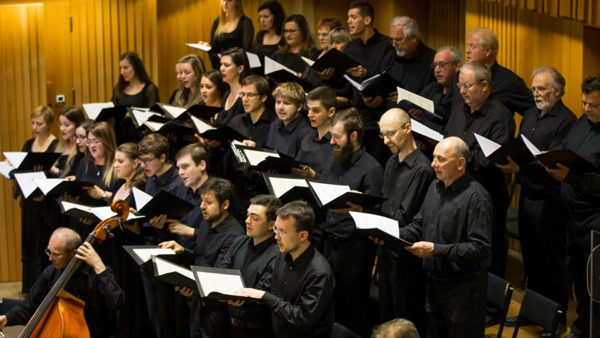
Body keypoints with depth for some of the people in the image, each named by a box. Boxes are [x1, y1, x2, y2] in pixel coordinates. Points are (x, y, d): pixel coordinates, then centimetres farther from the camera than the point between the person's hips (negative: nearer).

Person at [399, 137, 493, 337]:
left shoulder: (475, 197, -19)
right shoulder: (435, 187, 8)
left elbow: (480, 248, -24)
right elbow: (418, 227, 16)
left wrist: (436, 250, -27)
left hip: (463, 288, -8)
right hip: (435, 281, 8)